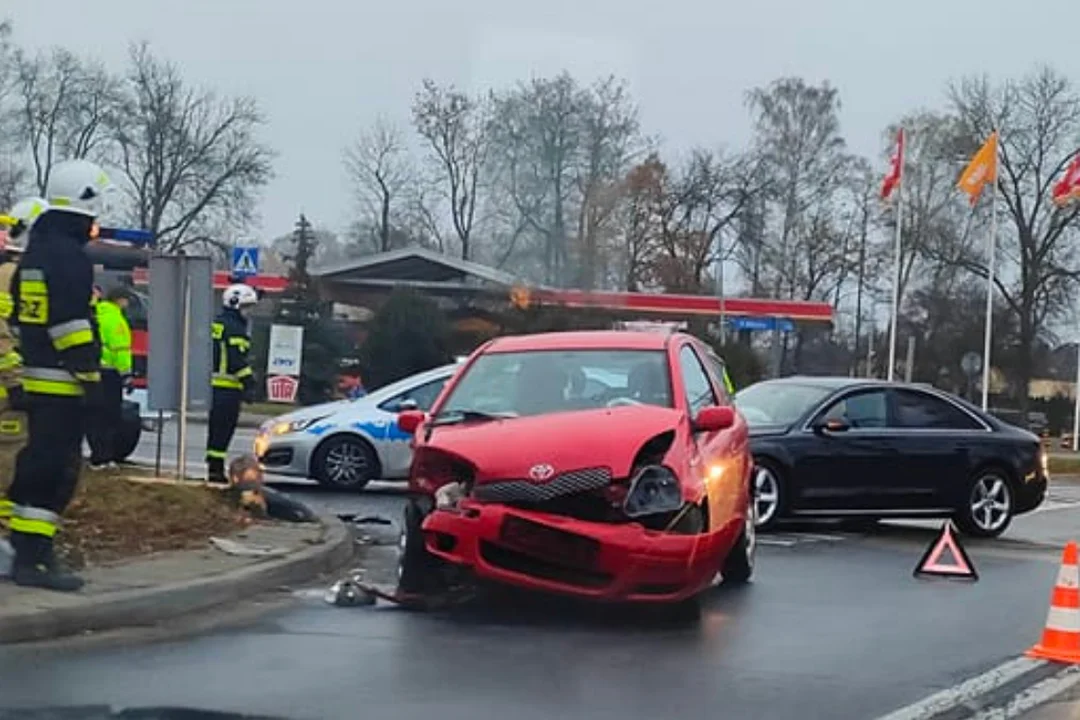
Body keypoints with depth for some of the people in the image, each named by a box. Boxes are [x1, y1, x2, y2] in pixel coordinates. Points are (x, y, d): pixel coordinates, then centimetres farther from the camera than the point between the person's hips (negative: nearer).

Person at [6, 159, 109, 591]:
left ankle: (26, 546, 24)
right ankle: (32, 559, -10)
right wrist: (90, 377, -19)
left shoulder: (35, 252, 17)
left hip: (37, 378, 10)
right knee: (55, 470, -9)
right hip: (62, 383, -10)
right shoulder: (69, 255, -15)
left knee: (37, 464, 17)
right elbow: (70, 323, -21)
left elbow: (19, 314, 22)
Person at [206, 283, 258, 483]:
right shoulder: (235, 327, -12)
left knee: (216, 428, 15)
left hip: (212, 384, 9)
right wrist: (249, 384, -16)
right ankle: (216, 469, -6)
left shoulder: (216, 324, 17)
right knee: (224, 429, -6)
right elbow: (238, 359, -19)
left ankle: (213, 467, 19)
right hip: (228, 387, -9)